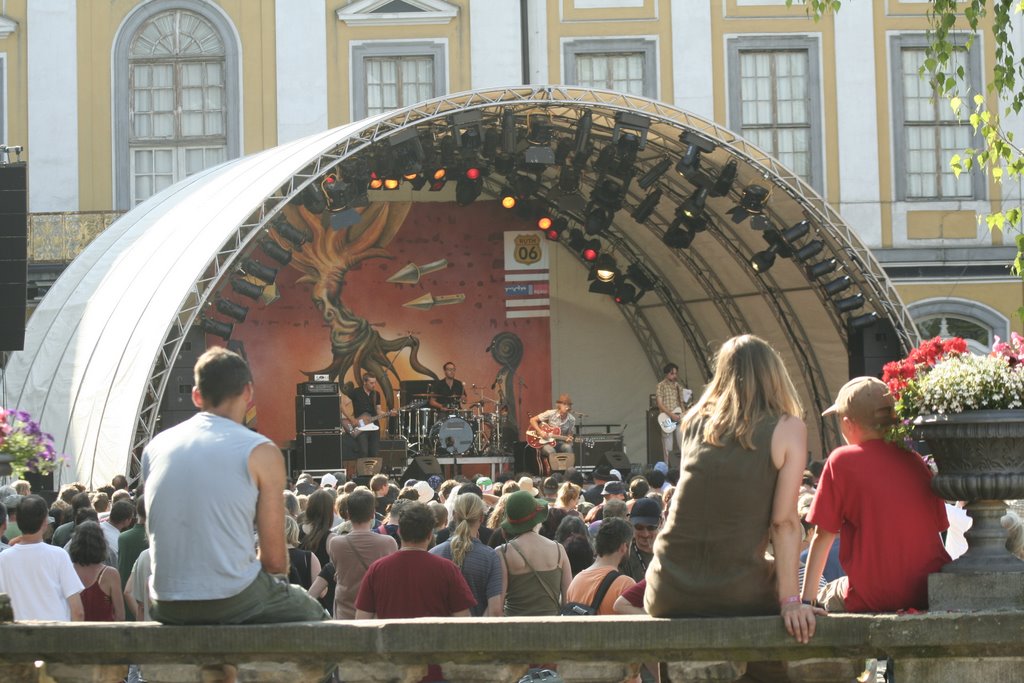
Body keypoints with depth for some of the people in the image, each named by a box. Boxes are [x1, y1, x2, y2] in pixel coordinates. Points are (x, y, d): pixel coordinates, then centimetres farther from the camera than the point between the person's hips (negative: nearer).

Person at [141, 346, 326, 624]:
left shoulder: (155, 447, 8)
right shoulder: (261, 452, -6)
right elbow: (274, 559, -6)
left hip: (166, 608, 5)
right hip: (232, 601, -5)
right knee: (313, 614, 25)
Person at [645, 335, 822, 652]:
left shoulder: (694, 422, 8)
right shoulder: (788, 429, -2)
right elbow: (784, 521, -9)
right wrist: (790, 601, -10)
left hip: (666, 595, 4)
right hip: (736, 596, -4)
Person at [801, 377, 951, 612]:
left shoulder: (841, 461, -6)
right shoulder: (916, 461, 6)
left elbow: (823, 536, -3)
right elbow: (938, 526, 9)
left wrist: (807, 599, 5)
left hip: (874, 598, -5)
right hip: (930, 592, 5)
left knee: (827, 597, 24)